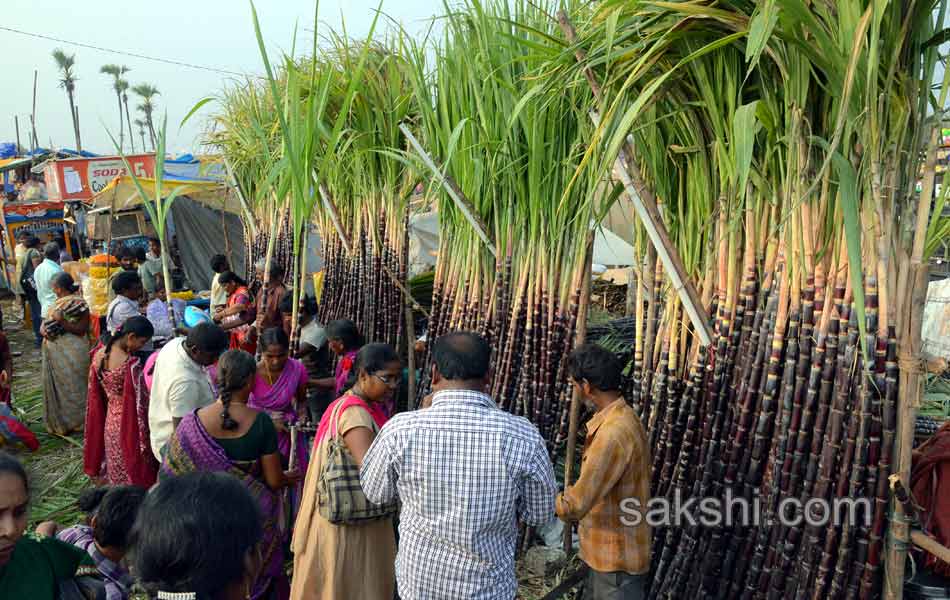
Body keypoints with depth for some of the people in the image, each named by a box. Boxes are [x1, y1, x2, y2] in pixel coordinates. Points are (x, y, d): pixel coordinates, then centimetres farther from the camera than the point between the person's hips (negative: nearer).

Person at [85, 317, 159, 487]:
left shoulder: (99, 355, -6)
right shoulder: (132, 364, -29)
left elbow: (96, 395, 5)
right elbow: (139, 402, -22)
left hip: (110, 422, 7)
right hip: (129, 426, -7)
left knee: (118, 476, 24)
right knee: (135, 474, 13)